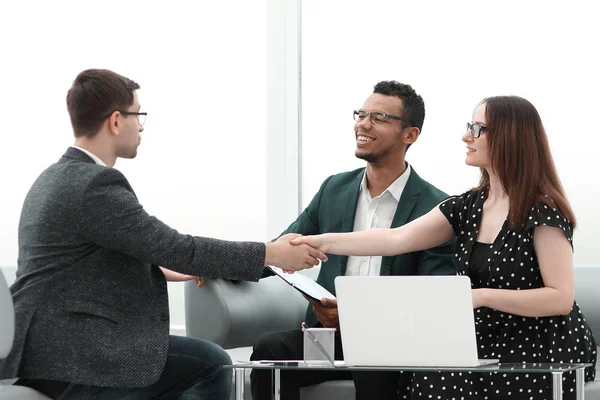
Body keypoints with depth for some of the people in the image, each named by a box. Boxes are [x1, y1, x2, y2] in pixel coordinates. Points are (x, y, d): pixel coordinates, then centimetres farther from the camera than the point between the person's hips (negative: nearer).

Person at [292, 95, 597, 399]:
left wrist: (481, 297, -24)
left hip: (544, 353, -6)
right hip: (490, 346, 6)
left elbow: (561, 298, -18)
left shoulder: (543, 211, -12)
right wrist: (324, 242, -6)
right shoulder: (467, 207, 8)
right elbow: (397, 239, 2)